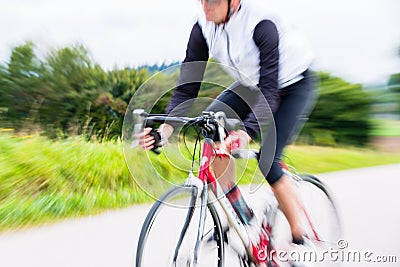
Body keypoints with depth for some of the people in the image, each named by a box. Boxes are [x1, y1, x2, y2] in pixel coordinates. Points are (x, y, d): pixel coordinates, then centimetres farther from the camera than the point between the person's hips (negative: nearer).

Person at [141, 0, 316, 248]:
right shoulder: (203, 27, -14)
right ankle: (240, 211, -3)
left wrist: (247, 132, -51)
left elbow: (269, 90, -36)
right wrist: (168, 125, -30)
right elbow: (188, 84, -17)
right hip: (253, 84, 6)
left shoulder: (261, 23, -30)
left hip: (293, 84, -5)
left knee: (267, 162, -19)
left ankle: (299, 238, 5)